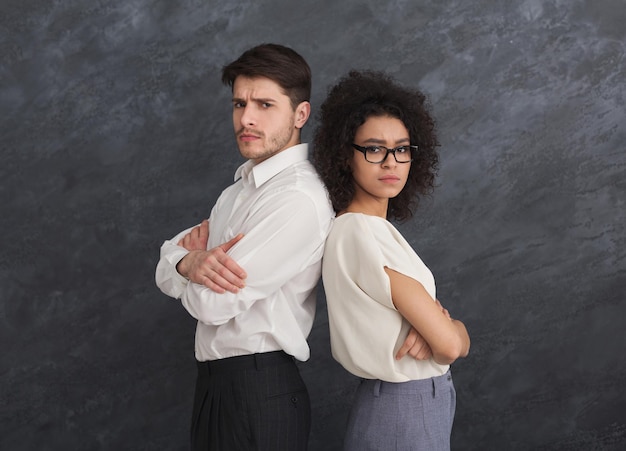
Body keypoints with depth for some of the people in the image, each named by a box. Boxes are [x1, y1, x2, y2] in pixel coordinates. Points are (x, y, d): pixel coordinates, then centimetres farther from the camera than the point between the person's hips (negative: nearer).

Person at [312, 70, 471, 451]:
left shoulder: (377, 229, 7)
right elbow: (451, 344, -21)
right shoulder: (362, 234, -20)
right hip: (406, 414, -9)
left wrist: (436, 319, -12)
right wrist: (457, 329, 0)